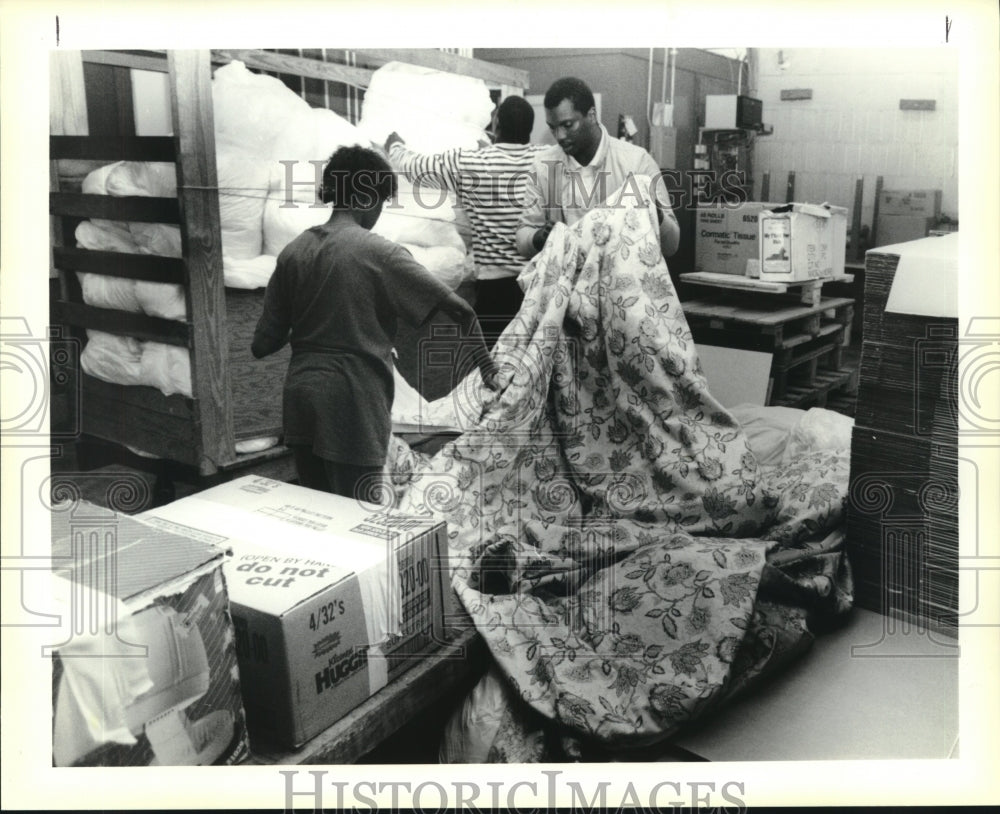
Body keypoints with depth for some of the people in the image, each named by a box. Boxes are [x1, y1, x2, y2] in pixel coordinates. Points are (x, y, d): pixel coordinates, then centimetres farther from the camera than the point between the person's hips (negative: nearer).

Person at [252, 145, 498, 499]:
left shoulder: (292, 253, 5)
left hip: (300, 401, 6)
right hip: (352, 406, -6)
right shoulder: (378, 252, -9)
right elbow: (457, 309, -14)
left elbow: (263, 344, 5)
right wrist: (488, 369, -2)